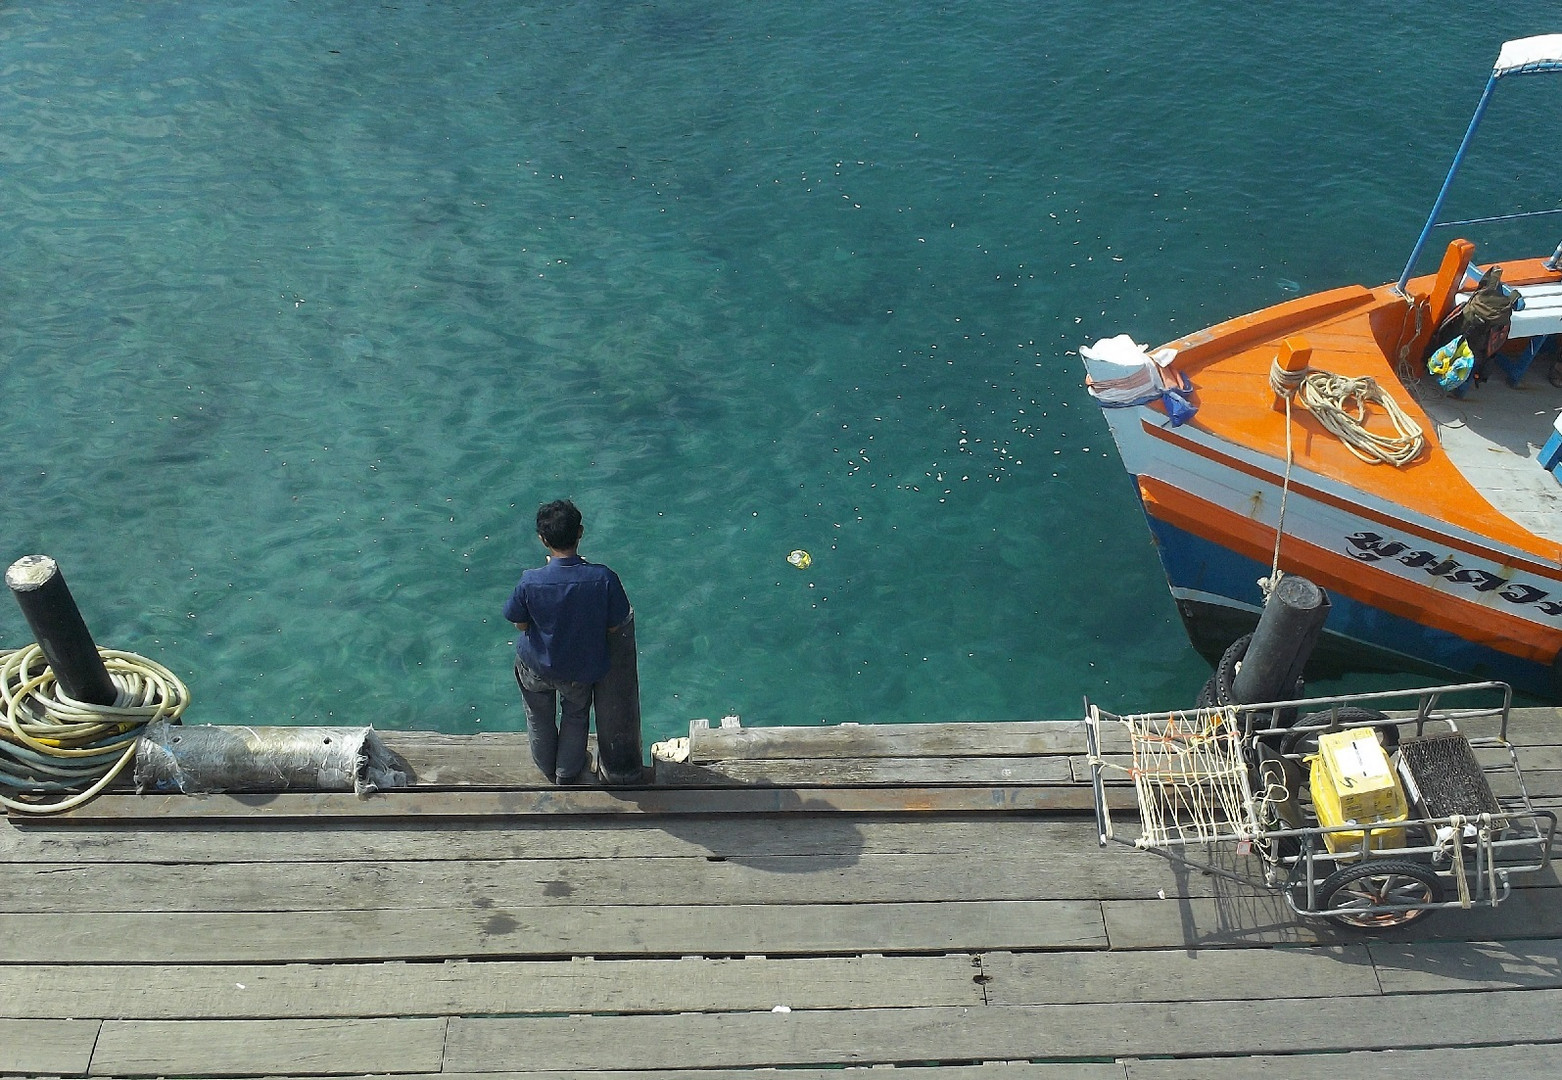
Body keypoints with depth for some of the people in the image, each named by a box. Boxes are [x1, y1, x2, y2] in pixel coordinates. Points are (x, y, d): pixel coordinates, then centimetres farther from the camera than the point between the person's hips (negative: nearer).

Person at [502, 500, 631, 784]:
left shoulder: (530, 583, -32)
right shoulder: (604, 579, -32)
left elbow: (521, 625, -13)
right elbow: (614, 626, -17)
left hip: (536, 666, 0)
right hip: (582, 668, 0)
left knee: (540, 718, 32)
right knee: (575, 717, 32)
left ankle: (547, 768, 57)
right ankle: (568, 773, 53)